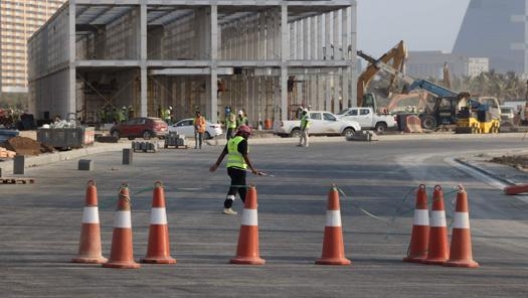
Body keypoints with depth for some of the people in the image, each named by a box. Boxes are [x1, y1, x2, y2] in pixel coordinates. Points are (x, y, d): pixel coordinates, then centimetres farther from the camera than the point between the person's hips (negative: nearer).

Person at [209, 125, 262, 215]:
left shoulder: (231, 141, 13)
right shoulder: (243, 141, -11)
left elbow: (223, 153, 11)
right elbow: (245, 156, -17)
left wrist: (216, 164, 13)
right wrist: (253, 169, -17)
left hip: (230, 167, 9)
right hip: (239, 168, -9)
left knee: (242, 187, 20)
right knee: (234, 187, -7)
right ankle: (227, 207, -14)